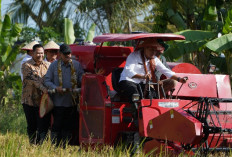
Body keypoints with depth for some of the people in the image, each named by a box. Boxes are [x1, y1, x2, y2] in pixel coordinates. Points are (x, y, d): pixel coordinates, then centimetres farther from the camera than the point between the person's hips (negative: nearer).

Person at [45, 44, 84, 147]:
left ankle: (64, 146, 14)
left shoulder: (76, 65, 9)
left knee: (69, 126, 6)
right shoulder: (54, 65, 6)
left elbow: (81, 78, 4)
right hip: (58, 102, -2)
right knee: (57, 125, -2)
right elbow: (47, 81, 4)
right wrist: (56, 88, -14)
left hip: (72, 102, 2)